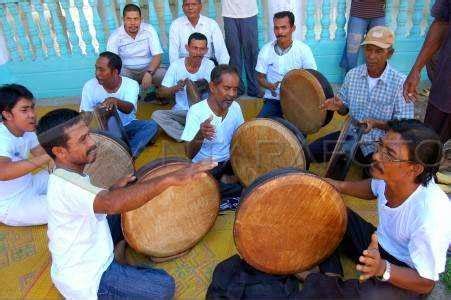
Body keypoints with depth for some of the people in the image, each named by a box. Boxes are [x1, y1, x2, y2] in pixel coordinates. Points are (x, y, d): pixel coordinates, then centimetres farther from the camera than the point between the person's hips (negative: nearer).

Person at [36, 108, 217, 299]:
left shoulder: (70, 175, 0)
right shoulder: (65, 186, -31)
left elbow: (101, 204, 14)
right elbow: (113, 203, -50)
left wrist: (115, 188, -2)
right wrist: (171, 178, -56)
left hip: (88, 257, 9)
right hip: (84, 279, -9)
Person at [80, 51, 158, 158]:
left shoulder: (131, 84, -14)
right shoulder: (89, 86, -10)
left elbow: (129, 109, -33)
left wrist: (116, 101, -55)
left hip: (127, 126, -1)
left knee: (152, 125, -26)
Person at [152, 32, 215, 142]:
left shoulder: (209, 65, -3)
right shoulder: (176, 65, -3)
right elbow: (161, 93, -1)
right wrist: (175, 88, -23)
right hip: (180, 112, 1)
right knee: (156, 115, -25)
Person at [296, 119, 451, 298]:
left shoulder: (431, 218, -34)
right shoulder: (390, 176, -17)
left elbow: (426, 283, -21)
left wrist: (383, 269, -39)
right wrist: (340, 186, -7)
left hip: (404, 276, -7)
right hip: (377, 244, 7)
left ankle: (321, 286, -5)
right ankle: (332, 277, -1)